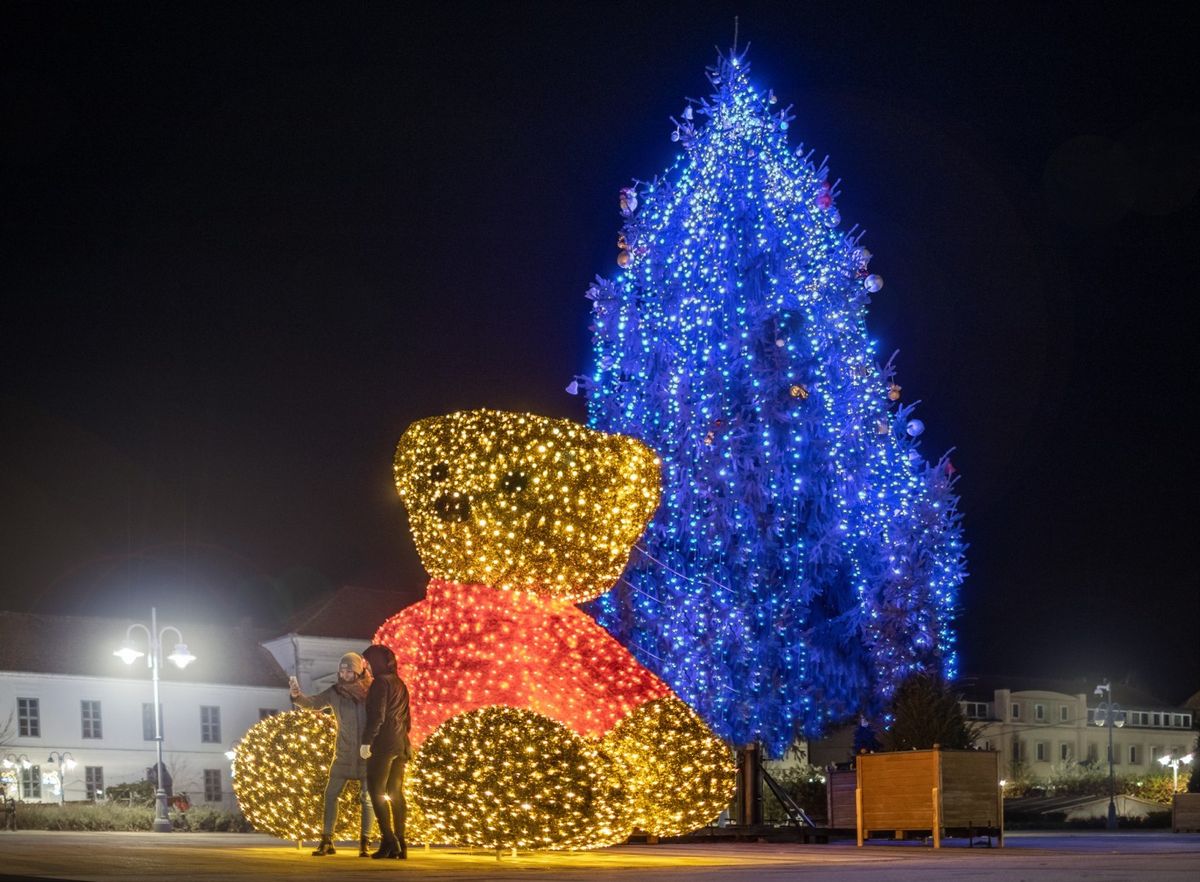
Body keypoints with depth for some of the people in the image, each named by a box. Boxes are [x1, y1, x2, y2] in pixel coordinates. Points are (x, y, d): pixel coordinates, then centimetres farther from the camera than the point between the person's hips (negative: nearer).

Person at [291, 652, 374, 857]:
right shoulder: (335, 692, -2)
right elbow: (313, 703, -8)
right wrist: (297, 696, -28)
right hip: (344, 754, 2)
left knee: (367, 797, 2)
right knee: (331, 794, -1)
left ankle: (364, 843, 9)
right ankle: (326, 841, 5)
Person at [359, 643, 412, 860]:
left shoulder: (381, 683, -8)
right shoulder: (400, 684, 17)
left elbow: (377, 716, -16)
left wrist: (366, 741, -16)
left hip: (384, 744, -8)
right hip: (401, 744, 8)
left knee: (377, 792, -7)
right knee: (396, 793, 8)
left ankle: (389, 842, -16)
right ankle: (399, 844, 5)